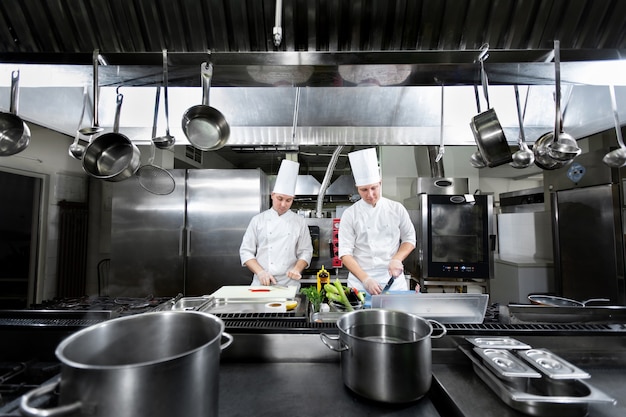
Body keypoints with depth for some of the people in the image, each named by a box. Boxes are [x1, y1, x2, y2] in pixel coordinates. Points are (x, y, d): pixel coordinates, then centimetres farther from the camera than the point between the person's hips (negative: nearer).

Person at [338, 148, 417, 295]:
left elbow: (409, 239, 10)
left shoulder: (397, 209, 1)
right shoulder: (350, 215, -4)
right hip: (361, 282, -1)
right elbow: (345, 253, -7)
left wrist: (397, 259, -8)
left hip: (394, 279, 2)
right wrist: (366, 280, -16)